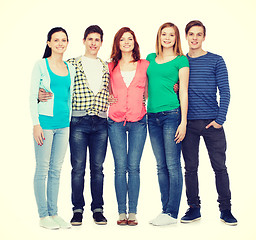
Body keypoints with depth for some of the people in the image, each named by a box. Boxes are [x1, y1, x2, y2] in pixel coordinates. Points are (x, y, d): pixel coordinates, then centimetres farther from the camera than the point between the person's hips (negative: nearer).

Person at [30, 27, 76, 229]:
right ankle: (43, 216, 8)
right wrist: (36, 124, -12)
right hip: (45, 121, -5)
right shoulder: (41, 65, -1)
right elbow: (33, 97, -4)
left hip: (64, 124, 5)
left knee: (56, 170, 9)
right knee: (43, 169, -1)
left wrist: (71, 122, 14)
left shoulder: (70, 69, 13)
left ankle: (54, 213, 17)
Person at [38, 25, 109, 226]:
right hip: (78, 122, -2)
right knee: (78, 167, 1)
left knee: (98, 168, 6)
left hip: (101, 122, 2)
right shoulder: (71, 64, 6)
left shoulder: (107, 67, 14)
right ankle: (78, 209, 13)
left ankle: (98, 209, 16)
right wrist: (42, 93, -15)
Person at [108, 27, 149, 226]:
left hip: (138, 121, -1)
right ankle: (122, 212, 8)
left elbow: (147, 91, 13)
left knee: (133, 167, -1)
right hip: (116, 121, 1)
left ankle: (133, 212, 6)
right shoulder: (111, 67, 11)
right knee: (120, 167, 0)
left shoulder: (144, 65, 9)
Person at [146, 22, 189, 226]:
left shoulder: (181, 61, 2)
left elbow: (184, 92, -3)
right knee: (161, 166, 8)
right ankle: (165, 210, 16)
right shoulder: (150, 58, 17)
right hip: (153, 116, 5)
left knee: (173, 165, -4)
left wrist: (183, 121, -9)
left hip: (172, 114, -5)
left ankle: (171, 213, 1)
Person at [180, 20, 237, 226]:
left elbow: (225, 92, 0)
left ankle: (225, 209, 13)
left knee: (219, 167, 1)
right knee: (190, 168, 6)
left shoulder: (216, 61, 4)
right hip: (188, 123, 2)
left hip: (212, 123, -2)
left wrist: (220, 119, -9)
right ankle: (194, 208, 17)